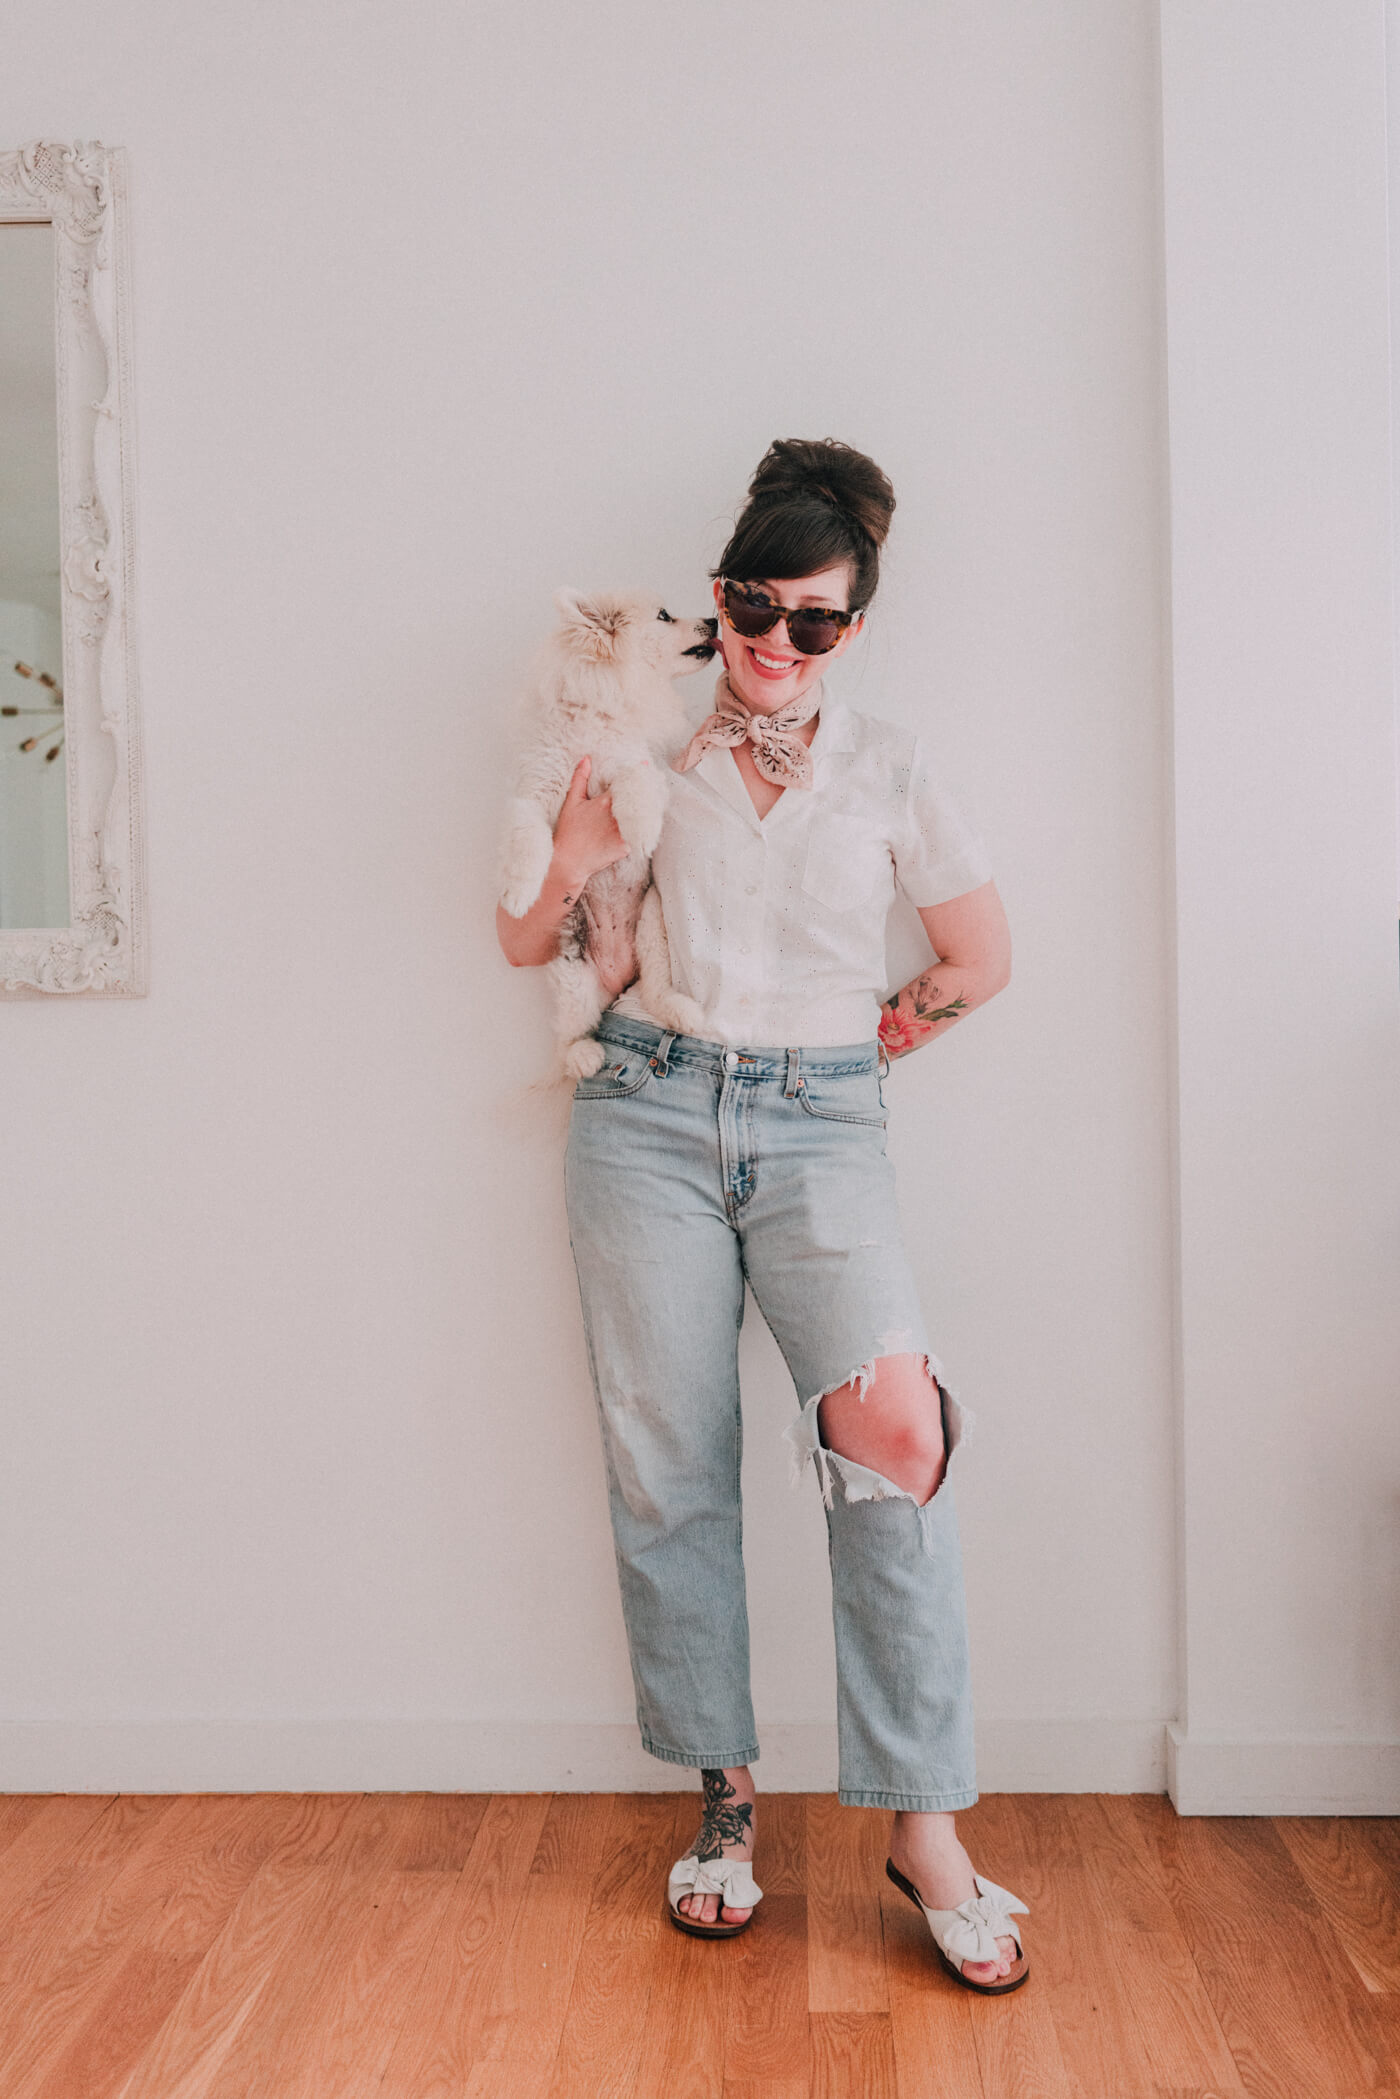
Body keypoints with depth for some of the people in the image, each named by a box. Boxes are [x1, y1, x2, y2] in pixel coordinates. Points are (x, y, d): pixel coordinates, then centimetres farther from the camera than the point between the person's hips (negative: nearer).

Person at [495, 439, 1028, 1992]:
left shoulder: (886, 769, 8)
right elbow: (525, 944, 11)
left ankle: (925, 1828, -7)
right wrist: (576, 864, -8)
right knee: (668, 1467, 2)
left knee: (897, 1423, -20)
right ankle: (724, 1798, 20)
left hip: (822, 1131, 0)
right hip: (650, 1120, 1)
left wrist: (891, 1027, 7)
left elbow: (982, 956, 16)